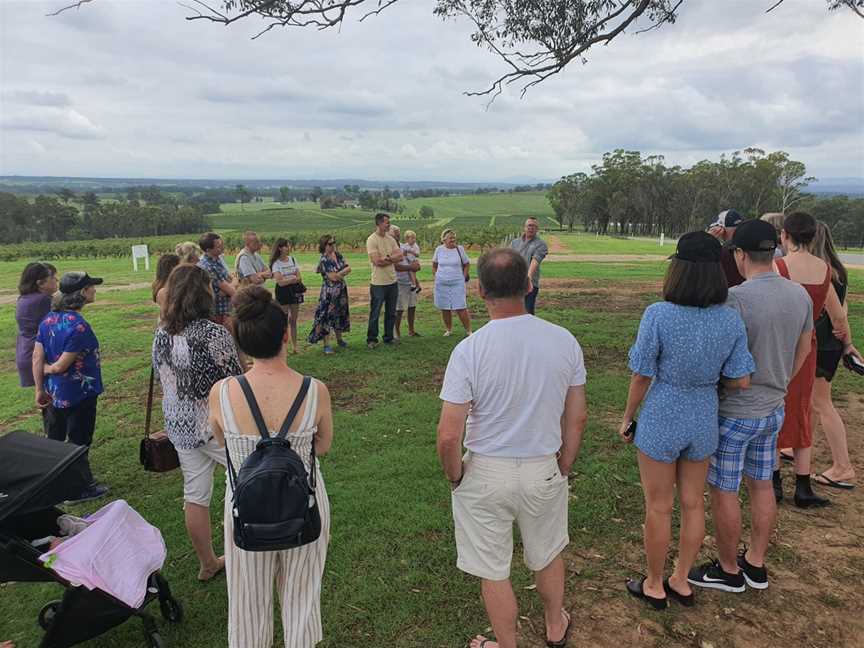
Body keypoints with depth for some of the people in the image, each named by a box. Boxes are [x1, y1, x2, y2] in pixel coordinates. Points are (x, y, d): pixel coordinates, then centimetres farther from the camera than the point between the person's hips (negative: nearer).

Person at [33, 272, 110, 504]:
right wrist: (47, 369, -1)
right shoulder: (78, 326, -26)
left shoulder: (49, 319, -1)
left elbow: (37, 357, 1)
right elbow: (60, 366, -24)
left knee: (54, 439, 22)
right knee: (79, 442, 8)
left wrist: (40, 388, 7)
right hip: (79, 394, -8)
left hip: (54, 393, 8)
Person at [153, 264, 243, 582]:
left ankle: (208, 563, 32)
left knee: (195, 494, 16)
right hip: (217, 427, -7)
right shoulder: (214, 334, -22)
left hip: (179, 427, 7)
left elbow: (163, 379, 10)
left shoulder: (161, 334, 0)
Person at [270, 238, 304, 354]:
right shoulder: (276, 263, -7)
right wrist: (293, 279, -8)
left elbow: (299, 278, 4)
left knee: (293, 320, 8)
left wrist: (287, 280, -12)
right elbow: (280, 282, -16)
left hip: (294, 291, 5)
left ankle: (294, 346, 14)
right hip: (282, 292, -4)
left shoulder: (292, 259, 8)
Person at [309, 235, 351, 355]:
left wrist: (338, 274, -15)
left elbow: (349, 268, -1)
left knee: (340, 314, 17)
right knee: (327, 316, -2)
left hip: (341, 290, 7)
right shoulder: (324, 260, -16)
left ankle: (339, 339, 33)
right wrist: (343, 273, -5)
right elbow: (332, 277, -22)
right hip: (329, 292, -7)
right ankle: (326, 345, 3)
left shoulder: (338, 255, 5)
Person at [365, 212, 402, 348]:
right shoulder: (372, 240, -11)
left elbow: (400, 256, 0)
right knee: (375, 314, 3)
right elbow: (377, 261, -19)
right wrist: (392, 259, -6)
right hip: (378, 283, -6)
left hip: (392, 282, 6)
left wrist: (387, 258, -16)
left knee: (391, 313, 14)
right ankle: (372, 340, 15)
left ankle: (389, 338, 25)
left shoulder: (391, 239, 9)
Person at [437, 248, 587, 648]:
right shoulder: (564, 341, -10)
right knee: (548, 555, 28)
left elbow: (448, 436, -21)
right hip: (544, 469, 4)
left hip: (485, 473, -3)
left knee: (493, 572, 18)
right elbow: (577, 419, 0)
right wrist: (563, 470, 14)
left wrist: (455, 478, -1)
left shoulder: (469, 351, -21)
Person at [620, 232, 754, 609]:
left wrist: (627, 418, -1)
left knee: (658, 507, 12)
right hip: (704, 421, 4)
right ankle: (681, 581, 37)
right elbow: (740, 381, -4)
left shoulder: (658, 316, -22)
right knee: (692, 504, 20)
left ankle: (654, 586, 29)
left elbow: (641, 377, -15)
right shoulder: (731, 321, -9)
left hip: (661, 421, -4)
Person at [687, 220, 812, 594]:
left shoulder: (736, 299, -24)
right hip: (774, 409, 8)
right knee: (761, 485, 19)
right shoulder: (800, 296, 0)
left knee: (723, 491, 8)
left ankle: (728, 571, 24)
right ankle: (756, 565, 34)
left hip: (734, 413, -7)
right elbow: (803, 351, 13)